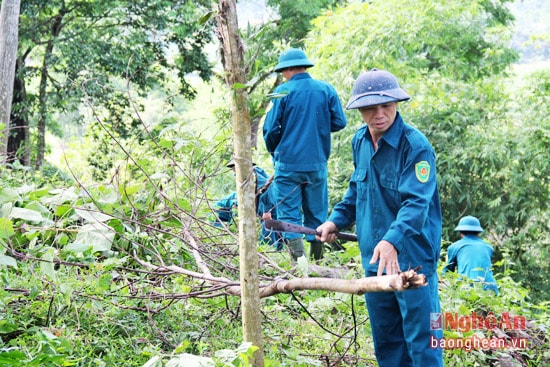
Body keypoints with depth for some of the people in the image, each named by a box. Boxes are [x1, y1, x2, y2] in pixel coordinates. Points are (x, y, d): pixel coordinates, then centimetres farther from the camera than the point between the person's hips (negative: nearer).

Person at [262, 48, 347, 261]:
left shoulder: (282, 92, -7)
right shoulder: (326, 89, 2)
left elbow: (271, 129, -7)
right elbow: (339, 122, 3)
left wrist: (274, 152, 12)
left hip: (288, 163, -3)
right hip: (317, 164, 4)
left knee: (289, 214, 1)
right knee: (316, 213, 14)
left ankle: (298, 258, -10)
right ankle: (317, 262, 18)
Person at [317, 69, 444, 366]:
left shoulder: (416, 146, -18)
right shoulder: (360, 142, 6)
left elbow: (416, 204, -28)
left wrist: (392, 241, -42)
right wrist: (337, 220, 13)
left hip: (411, 259, -7)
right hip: (373, 260, 8)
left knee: (421, 342, -5)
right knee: (385, 341, 17)